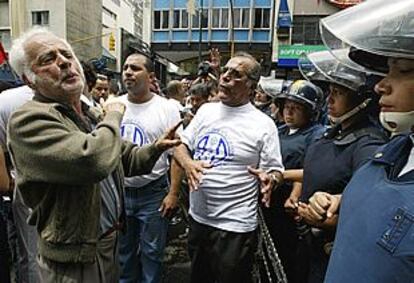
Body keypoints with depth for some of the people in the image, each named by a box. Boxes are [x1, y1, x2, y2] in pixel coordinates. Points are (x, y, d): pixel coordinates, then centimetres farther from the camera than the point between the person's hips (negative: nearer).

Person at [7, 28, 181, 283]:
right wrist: (114, 115, -20)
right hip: (76, 257, -8)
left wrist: (156, 148, -6)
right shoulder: (29, 120, -22)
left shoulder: (89, 115, 7)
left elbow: (125, 159, 14)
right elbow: (93, 161, -38)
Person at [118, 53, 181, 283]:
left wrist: (173, 193, -11)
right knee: (123, 249, 21)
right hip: (119, 191, 4)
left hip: (153, 193, -3)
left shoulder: (167, 108, -8)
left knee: (152, 252, 12)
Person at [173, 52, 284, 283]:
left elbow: (276, 172, -7)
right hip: (197, 218, 6)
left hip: (235, 227, -5)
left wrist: (269, 179, -29)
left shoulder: (264, 124, -10)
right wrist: (188, 163, -12)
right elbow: (181, 145, 9)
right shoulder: (205, 110, 5)